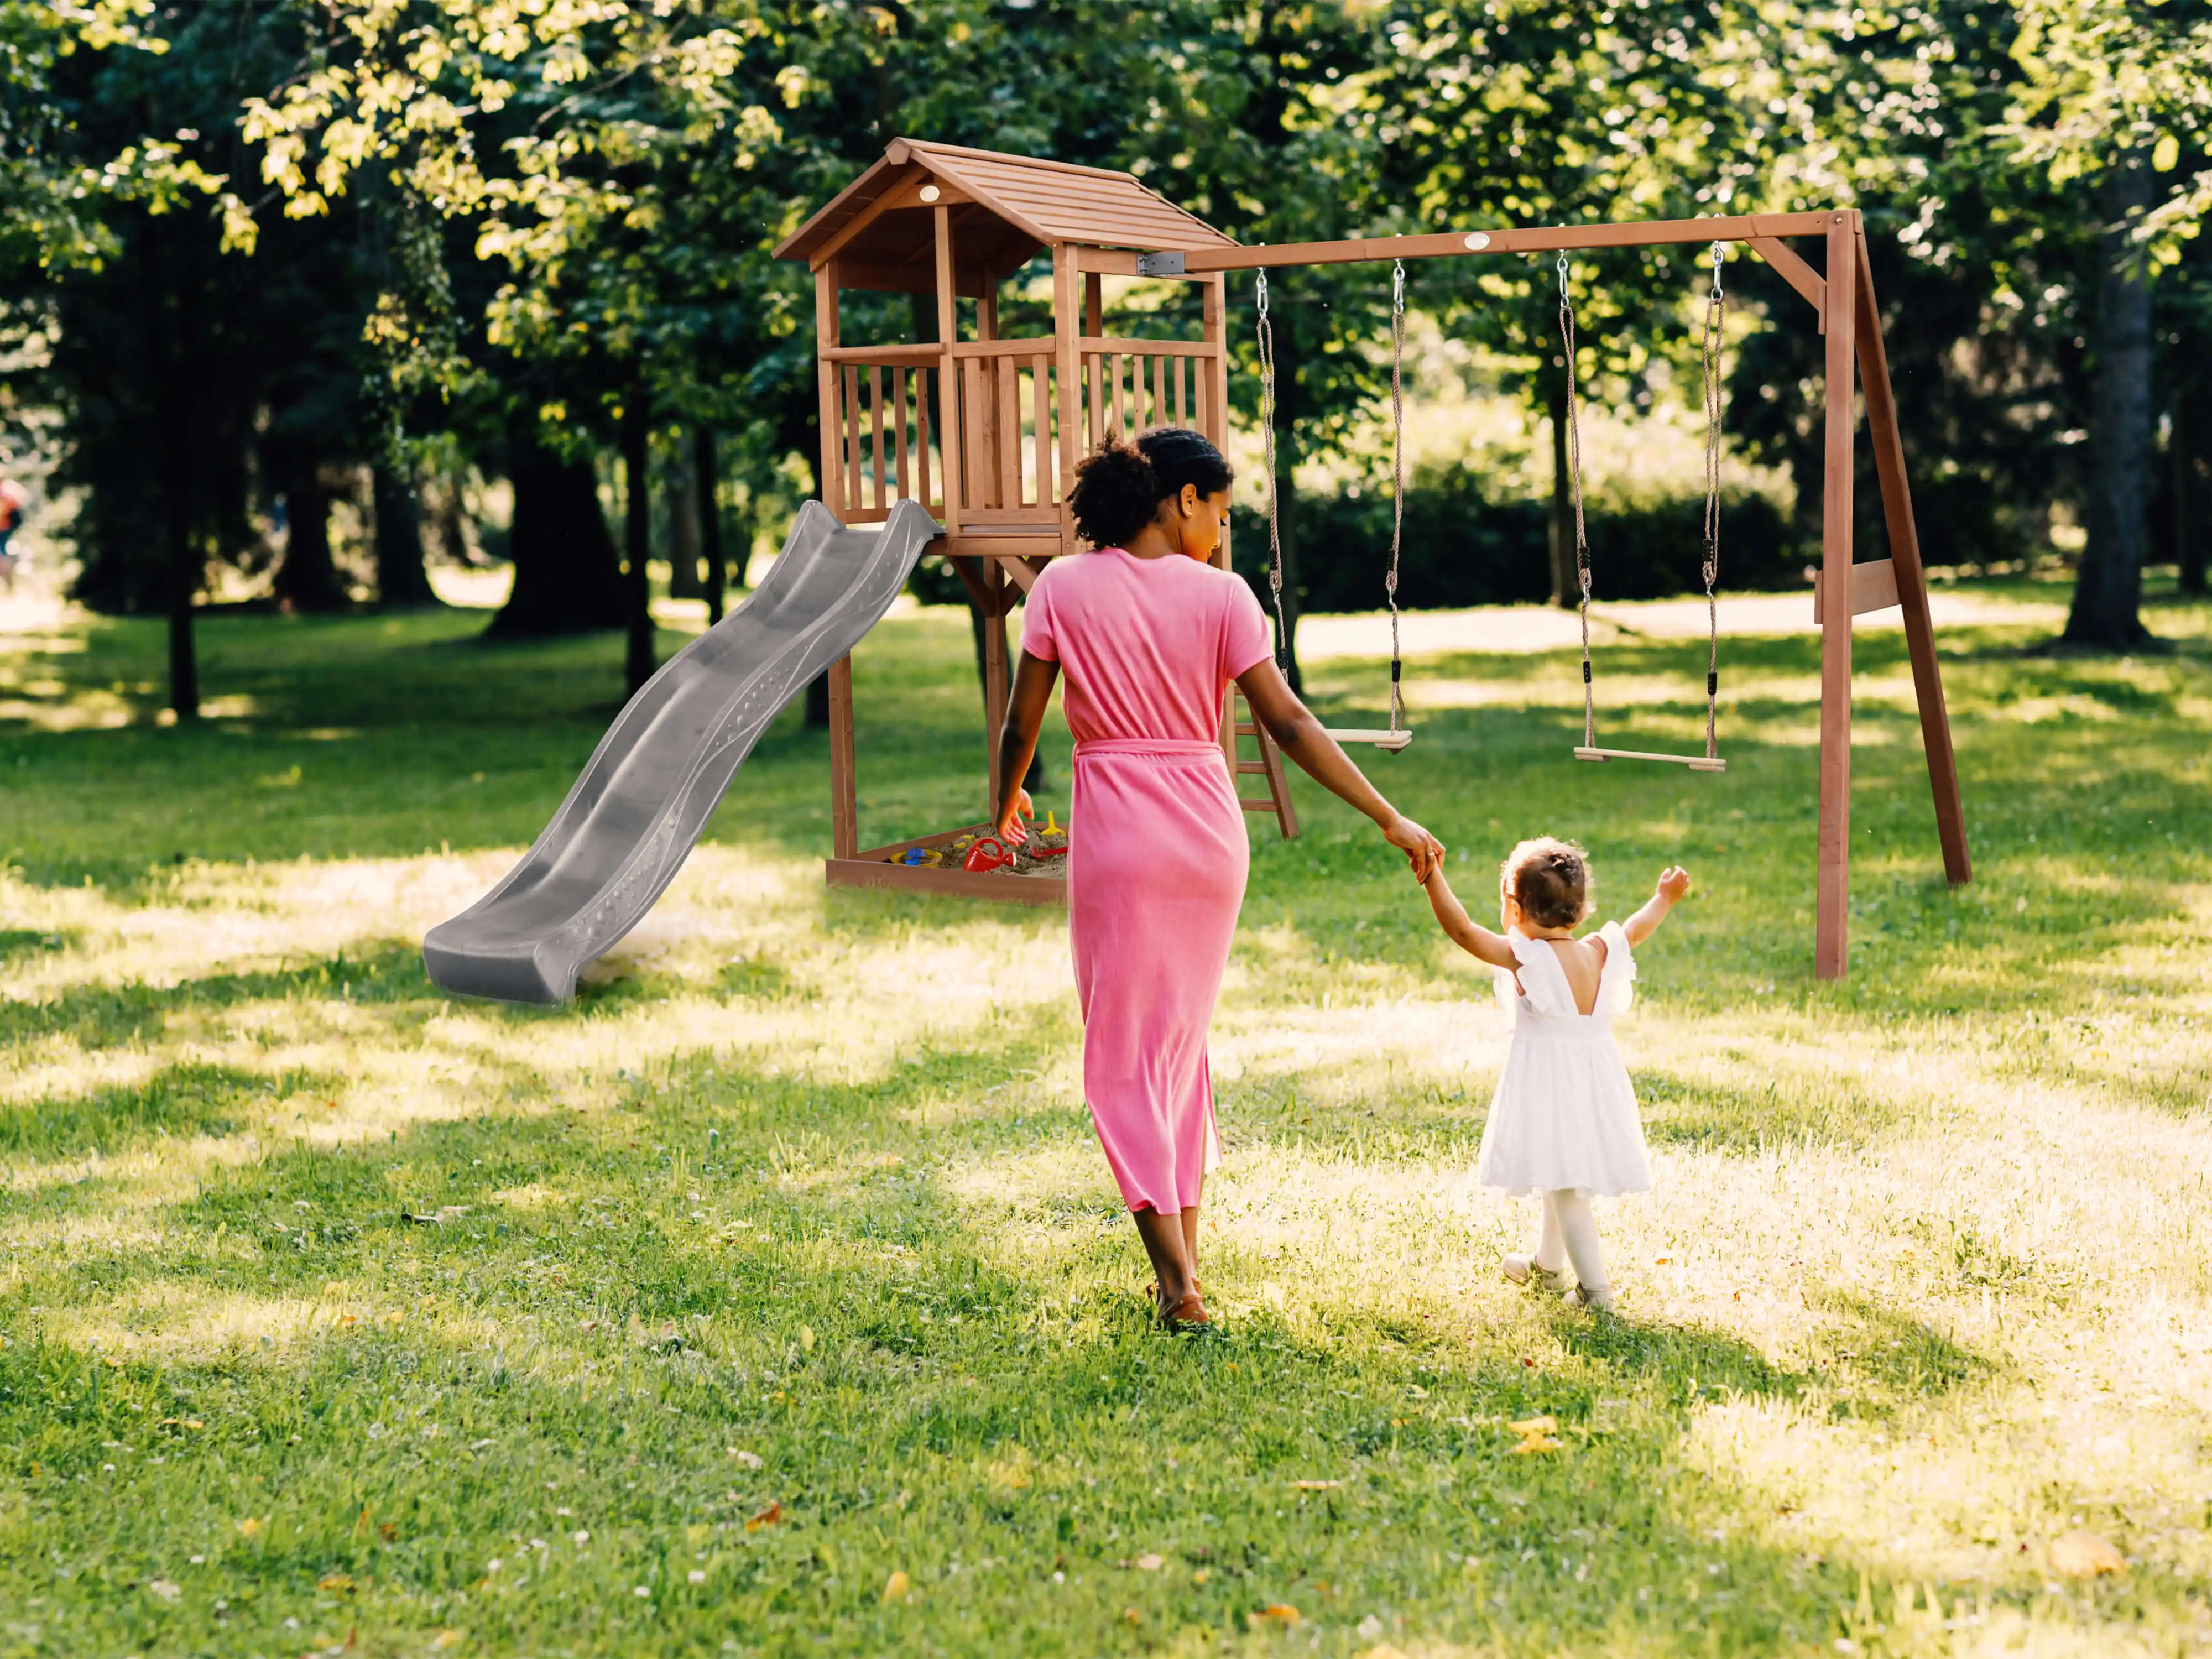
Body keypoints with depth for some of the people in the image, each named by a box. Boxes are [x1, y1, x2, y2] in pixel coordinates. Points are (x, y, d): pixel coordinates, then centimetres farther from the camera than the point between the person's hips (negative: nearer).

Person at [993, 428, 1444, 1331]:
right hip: (1208, 830, 2)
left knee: (1124, 1052, 4)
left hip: (1116, 833, -2)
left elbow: (1021, 722, -1)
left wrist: (1008, 801, 20)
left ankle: (1177, 1282, -4)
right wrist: (1391, 821, -4)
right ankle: (1184, 1253, 23)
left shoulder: (1064, 587, -4)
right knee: (1182, 1037, 19)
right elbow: (1289, 724, -8)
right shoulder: (1220, 595, -4)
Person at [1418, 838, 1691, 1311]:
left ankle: (1595, 1288, -8)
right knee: (1562, 1179, 24)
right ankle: (1546, 1264, 43)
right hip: (1595, 1081, 7)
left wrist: (1432, 878, -23)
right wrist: (1663, 900, 39)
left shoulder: (1524, 957, -16)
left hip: (1547, 1084, -7)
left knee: (1565, 1186, -4)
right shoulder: (1600, 953, 2)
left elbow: (1463, 930, -23)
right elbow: (1636, 930, 21)